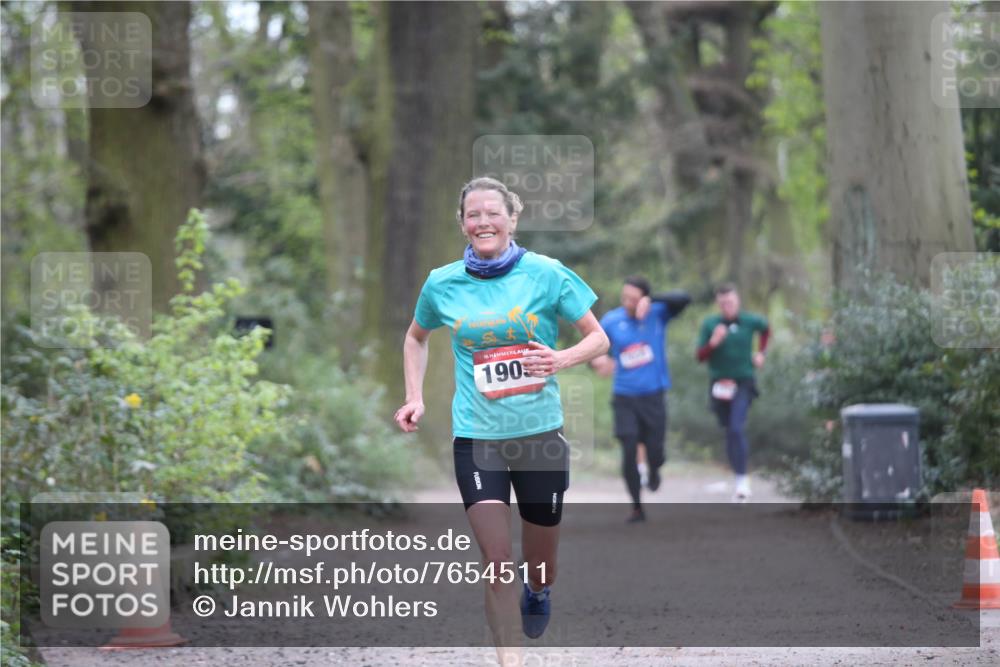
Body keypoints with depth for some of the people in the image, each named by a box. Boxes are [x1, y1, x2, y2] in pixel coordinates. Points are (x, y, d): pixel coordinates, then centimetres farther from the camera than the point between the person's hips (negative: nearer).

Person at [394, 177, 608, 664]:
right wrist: (415, 399, 8)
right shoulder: (442, 284, 0)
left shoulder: (545, 273, -6)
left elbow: (598, 338, 0)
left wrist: (560, 360, -19)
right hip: (476, 436, 0)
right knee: (497, 562, -11)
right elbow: (416, 338, 21)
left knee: (540, 564, 13)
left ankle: (537, 596, 49)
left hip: (540, 432, 0)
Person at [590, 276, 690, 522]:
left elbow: (683, 299, -22)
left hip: (653, 396, 0)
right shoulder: (611, 321, -2)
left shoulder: (657, 314, -6)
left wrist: (651, 300, -37)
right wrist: (597, 361, -18)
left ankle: (653, 470, 38)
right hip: (624, 398, 0)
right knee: (629, 453, -9)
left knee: (655, 453, 0)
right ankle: (637, 507, 5)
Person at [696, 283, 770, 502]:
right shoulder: (710, 324, -4)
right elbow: (700, 356, -4)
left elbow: (766, 329, 22)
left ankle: (742, 480, -18)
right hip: (719, 384, 2)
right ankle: (741, 480, 20)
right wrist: (713, 343, -21)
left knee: (737, 428, -18)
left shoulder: (750, 321, -2)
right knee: (730, 431, 8)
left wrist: (761, 353, 15)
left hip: (743, 383, -2)